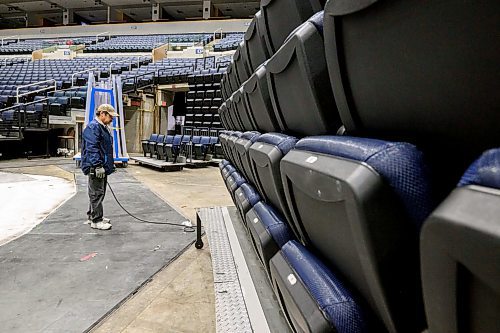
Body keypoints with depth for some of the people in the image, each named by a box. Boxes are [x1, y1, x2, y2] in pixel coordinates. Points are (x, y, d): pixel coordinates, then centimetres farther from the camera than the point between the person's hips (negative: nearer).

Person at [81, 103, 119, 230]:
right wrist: (98, 166, -25)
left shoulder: (105, 128, 17)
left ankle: (92, 216, 31)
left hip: (102, 167, 10)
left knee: (99, 193, 18)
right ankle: (96, 221, 4)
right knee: (97, 194, -4)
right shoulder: (93, 127, -16)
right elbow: (92, 148, -23)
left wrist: (111, 164, 24)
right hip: (95, 168, -10)